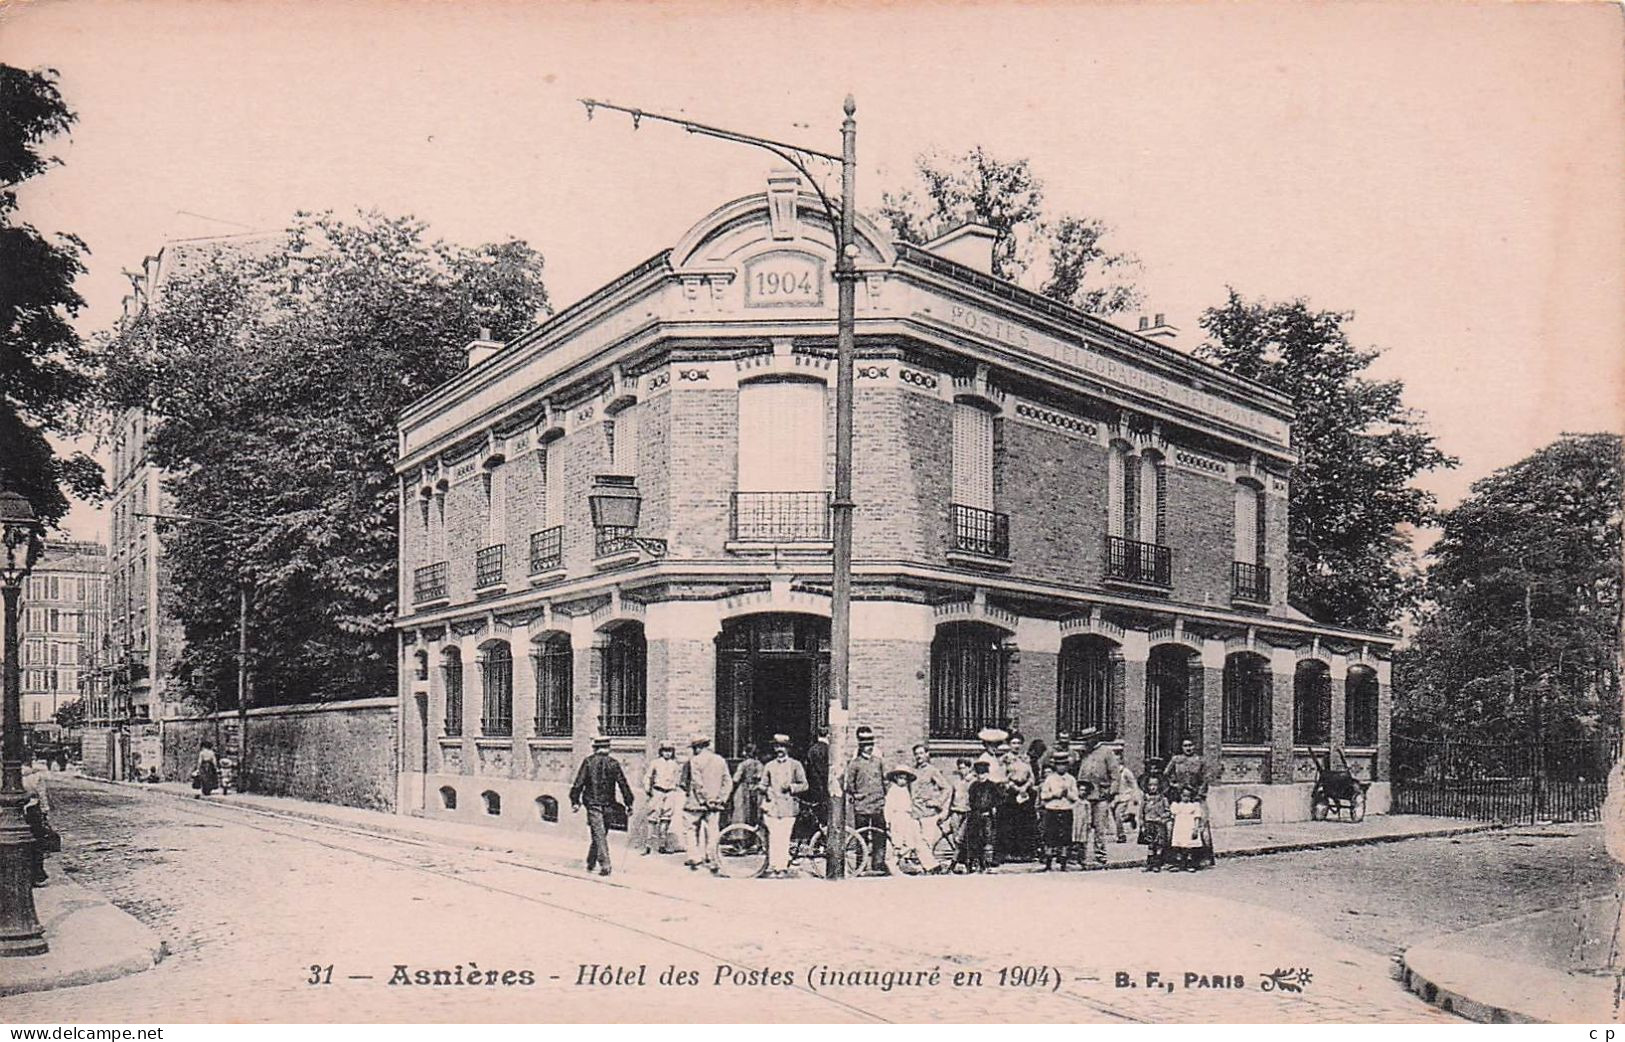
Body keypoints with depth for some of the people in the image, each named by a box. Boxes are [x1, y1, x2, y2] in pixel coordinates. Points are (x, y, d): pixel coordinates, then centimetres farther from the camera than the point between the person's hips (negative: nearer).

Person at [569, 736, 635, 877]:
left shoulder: (588, 762, -3)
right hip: (608, 804, 2)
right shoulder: (614, 763, 1)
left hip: (593, 803, -2)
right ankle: (591, 862, 25)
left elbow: (579, 782, -5)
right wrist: (629, 803, 5)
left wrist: (575, 801, 0)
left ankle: (605, 865, -13)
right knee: (601, 834, 16)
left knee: (599, 834, -3)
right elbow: (623, 784, 0)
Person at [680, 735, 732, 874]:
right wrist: (722, 798, 5)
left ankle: (695, 856, 2)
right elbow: (728, 782, 5)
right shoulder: (721, 760, 8)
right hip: (715, 803, 4)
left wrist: (703, 799, -9)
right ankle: (712, 862, 6)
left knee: (692, 829, 9)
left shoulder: (694, 761, -7)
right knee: (712, 831, 7)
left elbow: (697, 783, -15)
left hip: (696, 802, -4)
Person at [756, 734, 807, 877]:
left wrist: (791, 787, -9)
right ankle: (772, 866, -1)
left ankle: (782, 867, -1)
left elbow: (805, 785, 7)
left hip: (788, 806, -1)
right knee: (773, 837, -6)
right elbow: (762, 784, 18)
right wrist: (765, 789, -5)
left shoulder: (795, 765, 9)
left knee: (784, 838, -6)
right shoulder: (769, 766, 16)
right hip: (772, 805, 2)